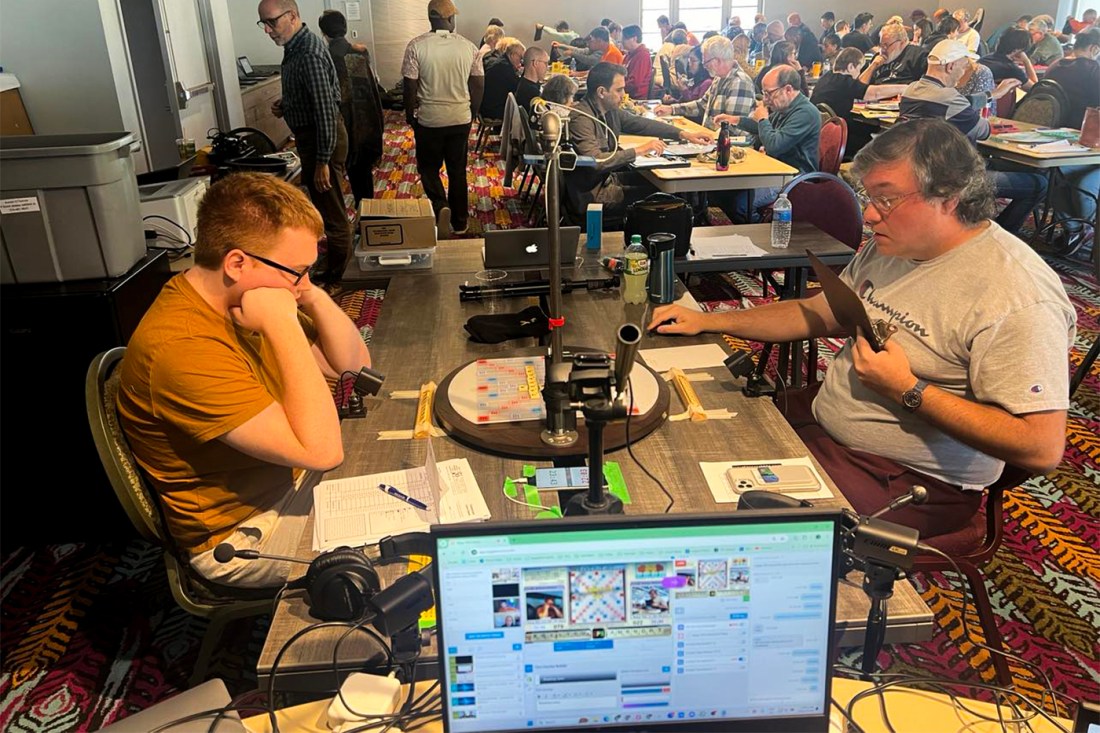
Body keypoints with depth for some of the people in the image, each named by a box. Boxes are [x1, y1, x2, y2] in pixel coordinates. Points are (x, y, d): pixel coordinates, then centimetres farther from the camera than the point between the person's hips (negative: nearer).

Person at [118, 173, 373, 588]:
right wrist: (284, 325, -33)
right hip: (243, 534, -8)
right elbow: (322, 451, -36)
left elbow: (354, 363, 3)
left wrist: (314, 298, -15)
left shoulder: (236, 302, -3)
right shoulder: (182, 348, -32)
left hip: (289, 479, 9)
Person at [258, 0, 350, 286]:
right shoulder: (295, 47, 9)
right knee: (325, 207, 21)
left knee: (332, 212, 1)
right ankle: (332, 270, 37)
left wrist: (322, 161, -24)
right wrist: (285, 105, 5)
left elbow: (326, 109, -25)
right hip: (310, 135, 11)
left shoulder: (309, 54, -23)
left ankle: (336, 280, 12)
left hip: (323, 139, -11)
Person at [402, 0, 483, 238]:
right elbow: (478, 85, 2)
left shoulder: (416, 46, -10)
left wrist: (410, 115, 5)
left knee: (428, 167, 16)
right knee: (458, 171, 13)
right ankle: (459, 222, 20)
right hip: (461, 119, 2)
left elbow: (410, 86, -9)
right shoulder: (468, 47, -4)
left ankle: (440, 206, -7)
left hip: (428, 120, -2)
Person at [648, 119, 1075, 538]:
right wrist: (707, 322, 7)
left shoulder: (1019, 298, -24)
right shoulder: (889, 246, 3)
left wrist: (907, 390, -26)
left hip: (910, 478, -8)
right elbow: (818, 314, 15)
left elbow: (1043, 449, -26)